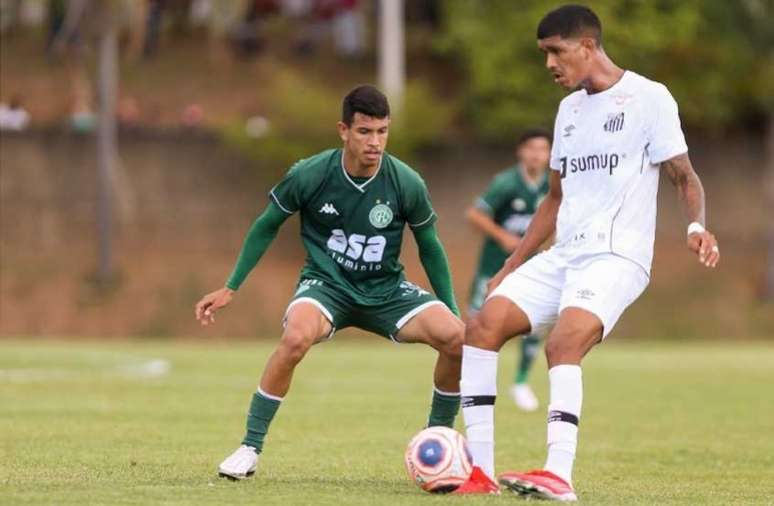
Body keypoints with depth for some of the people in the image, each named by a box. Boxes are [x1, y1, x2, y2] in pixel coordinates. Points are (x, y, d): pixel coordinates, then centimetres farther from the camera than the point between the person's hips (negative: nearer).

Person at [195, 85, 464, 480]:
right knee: (296, 338, -37)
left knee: (459, 338, -23)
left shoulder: (407, 184, -12)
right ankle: (249, 450, -21)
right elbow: (266, 226, 3)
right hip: (326, 284, -2)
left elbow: (429, 247, 6)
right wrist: (230, 289, 3)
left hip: (386, 290, 2)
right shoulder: (309, 175, -15)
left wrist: (452, 310, 7)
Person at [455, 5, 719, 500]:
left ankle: (559, 476, -37)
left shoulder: (648, 97, -3)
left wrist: (697, 225, -24)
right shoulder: (569, 108, 19)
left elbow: (684, 176, -3)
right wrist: (510, 268, 23)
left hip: (617, 255, -7)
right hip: (564, 254, 7)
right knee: (484, 324, -11)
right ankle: (480, 469, -10)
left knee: (563, 344, -31)